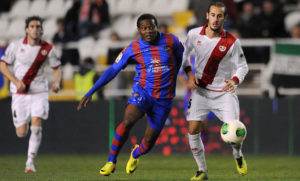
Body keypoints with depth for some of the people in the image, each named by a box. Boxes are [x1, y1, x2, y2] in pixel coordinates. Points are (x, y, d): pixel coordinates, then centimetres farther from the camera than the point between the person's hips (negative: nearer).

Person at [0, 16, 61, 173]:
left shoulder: (48, 49, -2)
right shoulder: (16, 45, -4)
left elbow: (57, 68, 10)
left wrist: (56, 82, -10)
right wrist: (15, 81, -15)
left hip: (39, 92, 0)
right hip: (19, 94, 0)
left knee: (36, 126, -17)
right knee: (21, 133, 0)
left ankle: (30, 162, -6)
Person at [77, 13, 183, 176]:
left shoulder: (171, 41, -3)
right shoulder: (133, 49, -5)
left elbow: (180, 57, 18)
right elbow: (113, 70, -2)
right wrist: (90, 92, -7)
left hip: (163, 99, 1)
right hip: (142, 92, -1)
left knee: (149, 142, 2)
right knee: (127, 121, -31)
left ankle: (136, 154, 41)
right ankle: (111, 161, -16)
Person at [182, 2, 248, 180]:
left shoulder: (232, 42, -13)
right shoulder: (195, 34, -7)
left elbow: (243, 66, -4)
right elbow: (185, 53, 11)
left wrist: (234, 80, -23)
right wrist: (189, 73, -4)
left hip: (224, 92, -2)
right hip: (200, 90, 2)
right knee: (193, 130, -7)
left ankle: (238, 155, 23)